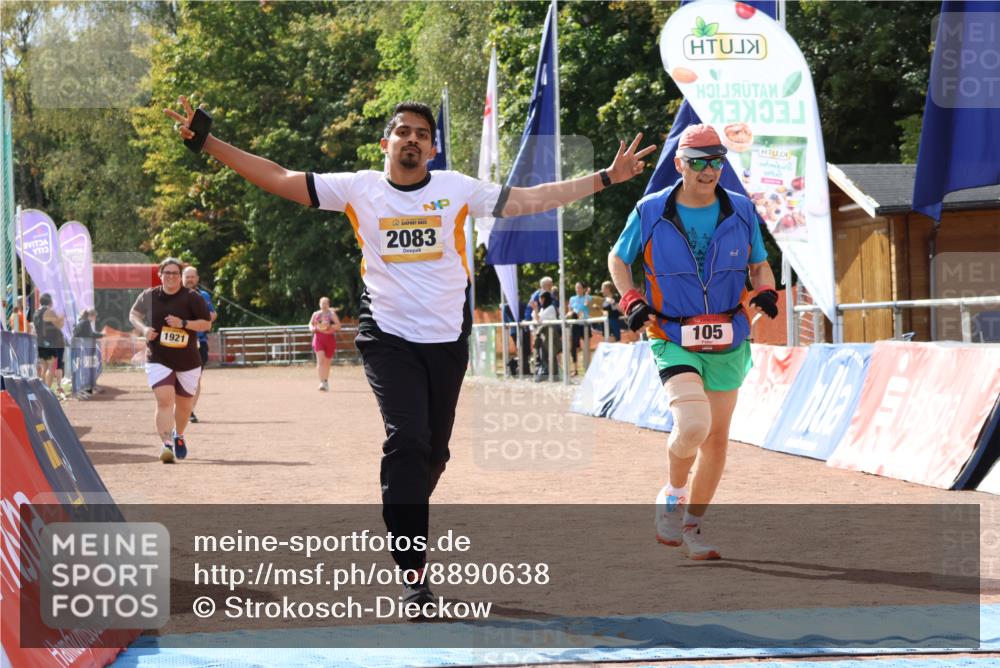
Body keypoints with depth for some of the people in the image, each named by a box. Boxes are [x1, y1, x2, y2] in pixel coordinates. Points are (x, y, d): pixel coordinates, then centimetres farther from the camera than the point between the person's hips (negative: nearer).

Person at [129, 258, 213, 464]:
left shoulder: (192, 298, -5)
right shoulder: (149, 296, 1)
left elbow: (206, 323, -5)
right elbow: (133, 315, 16)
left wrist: (183, 323, -20)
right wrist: (143, 328, -5)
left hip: (187, 361, 1)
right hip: (158, 360, -1)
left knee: (184, 403, 14)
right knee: (164, 400, -18)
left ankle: (178, 436, 41)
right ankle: (166, 444, -23)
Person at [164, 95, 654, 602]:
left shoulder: (456, 189, 2)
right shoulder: (358, 189, -2)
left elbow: (530, 200, 3)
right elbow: (278, 180, -4)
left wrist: (606, 179, -3)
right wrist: (206, 142, -12)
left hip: (447, 339, 3)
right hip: (388, 337, -3)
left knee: (433, 451, 9)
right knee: (407, 439, -18)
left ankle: (403, 521, 40)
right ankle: (412, 572, -17)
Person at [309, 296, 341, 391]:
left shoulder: (332, 314, 3)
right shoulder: (316, 314, 9)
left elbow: (338, 326, -2)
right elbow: (310, 324, 19)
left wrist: (329, 326, -18)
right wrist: (313, 328, -3)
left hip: (330, 339, 0)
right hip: (318, 338, 0)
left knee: (327, 362, 9)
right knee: (320, 360, -16)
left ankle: (326, 382, 27)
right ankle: (322, 382, -23)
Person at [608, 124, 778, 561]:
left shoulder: (741, 212, 1)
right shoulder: (650, 213, -5)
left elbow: (758, 264, 14)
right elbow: (618, 258, 9)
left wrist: (765, 290, -9)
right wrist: (631, 300, -8)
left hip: (728, 344, 4)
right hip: (673, 340, -4)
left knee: (716, 437, 9)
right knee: (692, 425, -25)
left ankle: (692, 525, 26)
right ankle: (673, 494, 5)